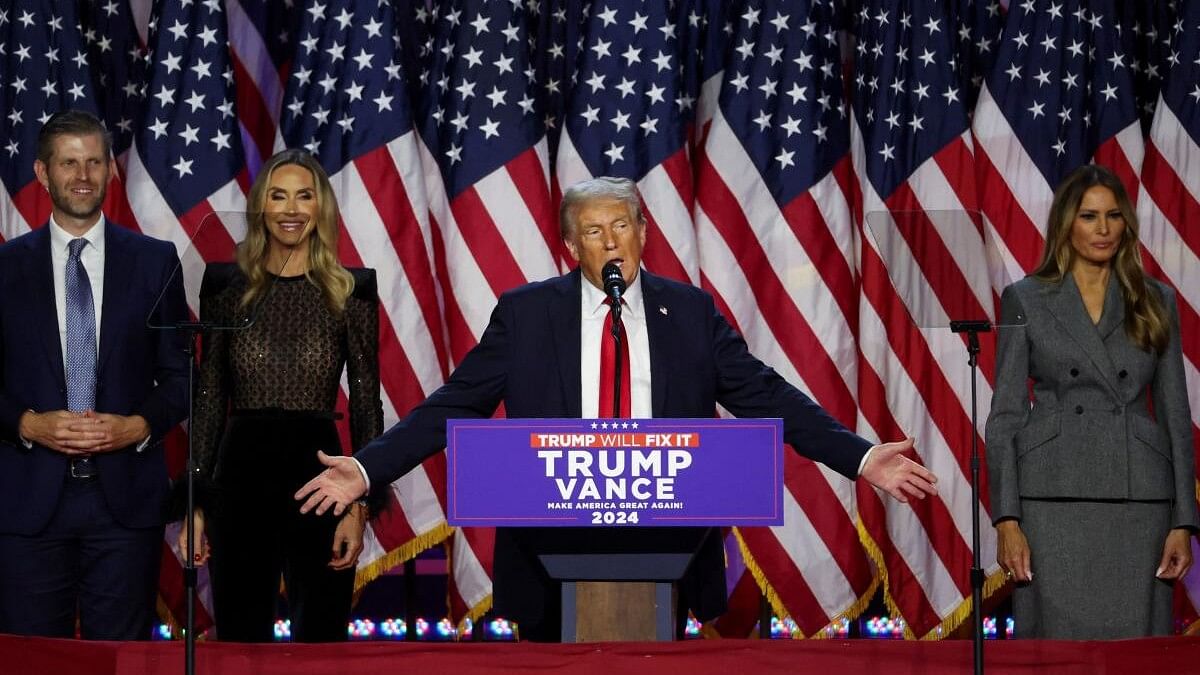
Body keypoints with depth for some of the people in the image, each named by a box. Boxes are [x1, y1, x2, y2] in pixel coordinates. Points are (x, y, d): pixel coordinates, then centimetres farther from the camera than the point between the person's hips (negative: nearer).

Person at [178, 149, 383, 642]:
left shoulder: (351, 292, 3)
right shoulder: (227, 288, 6)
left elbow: (366, 404, 2)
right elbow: (208, 401, 8)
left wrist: (359, 507, -6)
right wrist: (196, 504, 4)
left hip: (319, 473, -1)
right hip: (241, 476, 1)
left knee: (320, 640, 4)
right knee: (241, 640, 6)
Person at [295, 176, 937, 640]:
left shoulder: (691, 311, 6)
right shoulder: (524, 313, 3)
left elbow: (765, 397, 5)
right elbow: (453, 406, 2)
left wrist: (863, 459, -4)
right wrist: (366, 469, -8)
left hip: (664, 543, 1)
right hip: (555, 542, -1)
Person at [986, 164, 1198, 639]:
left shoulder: (1156, 302, 11)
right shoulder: (1025, 299, 5)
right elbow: (1005, 415, 2)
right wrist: (1006, 520, -7)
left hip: (1139, 500, 2)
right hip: (1055, 501, -2)